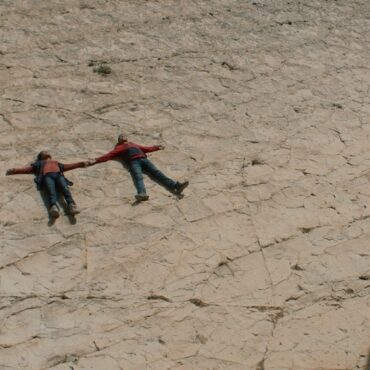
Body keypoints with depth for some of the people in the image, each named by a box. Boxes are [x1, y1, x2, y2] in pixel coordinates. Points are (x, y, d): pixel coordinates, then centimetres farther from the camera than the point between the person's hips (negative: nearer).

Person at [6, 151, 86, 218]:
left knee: (65, 189, -33)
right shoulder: (38, 163, 40)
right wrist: (14, 170, 14)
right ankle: (53, 207, -65)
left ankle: (71, 205, -60)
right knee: (51, 191, -36)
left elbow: (67, 167, 40)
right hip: (47, 175, -2)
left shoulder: (56, 162, 47)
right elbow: (27, 169, 29)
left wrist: (80, 164, 30)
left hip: (59, 175, 2)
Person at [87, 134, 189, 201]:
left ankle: (176, 186, -37)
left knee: (156, 173, -17)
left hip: (144, 159, 3)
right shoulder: (119, 148, 27)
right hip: (133, 162, -3)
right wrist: (95, 160, 7)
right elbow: (108, 155, 18)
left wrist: (157, 148, 55)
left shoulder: (134, 145, 40)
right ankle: (142, 193, -62)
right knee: (138, 177, -32)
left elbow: (146, 149, 48)